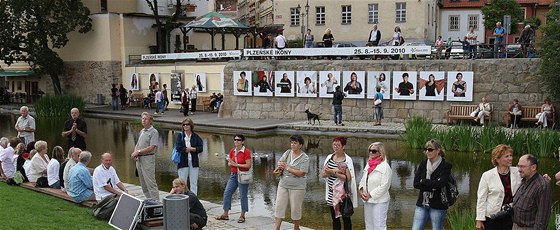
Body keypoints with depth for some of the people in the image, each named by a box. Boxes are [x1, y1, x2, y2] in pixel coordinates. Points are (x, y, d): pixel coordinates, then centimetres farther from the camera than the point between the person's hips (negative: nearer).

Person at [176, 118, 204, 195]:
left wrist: (190, 149, -15)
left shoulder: (196, 136, 4)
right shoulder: (180, 135, 1)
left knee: (194, 183, 7)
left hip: (194, 162, 1)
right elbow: (178, 148, -11)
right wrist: (190, 149, -10)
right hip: (183, 162, -1)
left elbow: (201, 148, -4)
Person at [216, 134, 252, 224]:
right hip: (233, 175, 7)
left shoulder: (246, 151, -11)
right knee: (227, 193, 5)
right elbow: (229, 163, 15)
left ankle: (242, 216, 12)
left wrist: (237, 164, -16)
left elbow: (249, 165, -16)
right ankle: (225, 214, 15)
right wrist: (231, 163, -8)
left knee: (243, 196, 0)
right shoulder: (232, 151, 8)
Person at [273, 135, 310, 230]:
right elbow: (278, 163, 11)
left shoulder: (305, 158, -11)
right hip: (283, 185, 5)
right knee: (279, 207, 2)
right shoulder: (287, 153, 6)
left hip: (297, 187, -5)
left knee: (295, 209, 6)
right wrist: (279, 166, -14)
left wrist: (287, 167, -16)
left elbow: (301, 173, -18)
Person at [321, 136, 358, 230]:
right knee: (334, 218, 13)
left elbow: (348, 178, -18)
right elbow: (323, 174, -1)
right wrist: (335, 171, -17)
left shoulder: (347, 160, -10)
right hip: (331, 193, 5)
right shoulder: (329, 157, 5)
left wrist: (332, 172, -19)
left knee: (346, 218, 5)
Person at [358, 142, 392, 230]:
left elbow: (384, 186, -18)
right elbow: (363, 179, 14)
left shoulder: (385, 167, -12)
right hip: (367, 200, 8)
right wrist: (361, 190, -5)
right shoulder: (368, 164, 11)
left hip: (379, 201, -8)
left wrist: (370, 195, -17)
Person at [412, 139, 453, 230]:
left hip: (438, 206, -4)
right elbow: (415, 183, -2)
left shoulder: (445, 166, -6)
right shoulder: (423, 164, 6)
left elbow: (440, 183, -21)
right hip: (422, 204, 4)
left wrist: (423, 182, -10)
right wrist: (432, 186, -15)